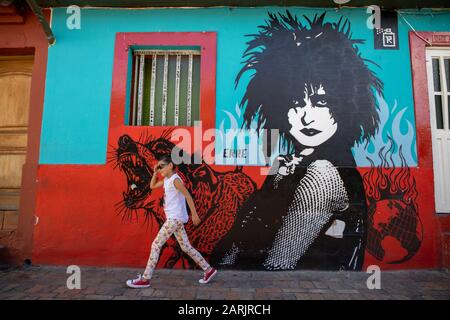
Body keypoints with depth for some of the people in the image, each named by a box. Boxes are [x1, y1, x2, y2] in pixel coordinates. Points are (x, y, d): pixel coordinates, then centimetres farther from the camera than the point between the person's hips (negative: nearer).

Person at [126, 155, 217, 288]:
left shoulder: (175, 179, -13)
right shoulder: (166, 180, 15)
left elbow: (188, 196, -17)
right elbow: (152, 186, 26)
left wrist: (194, 214, -20)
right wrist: (155, 172, 12)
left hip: (175, 218, -10)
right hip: (174, 218, 10)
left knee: (156, 245, -6)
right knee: (186, 247, 12)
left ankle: (145, 279, 3)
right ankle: (208, 270, 18)